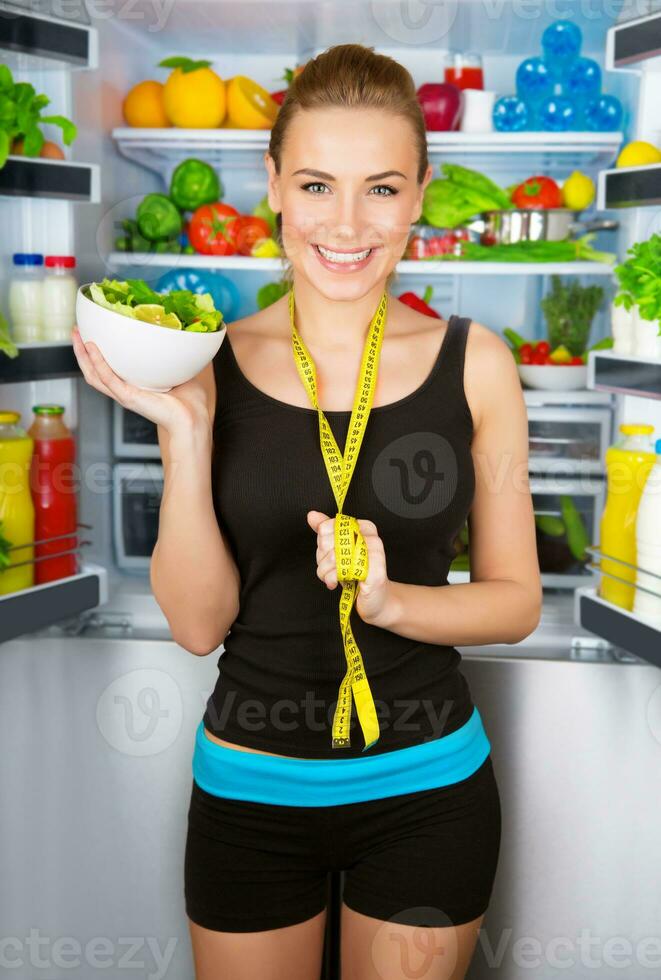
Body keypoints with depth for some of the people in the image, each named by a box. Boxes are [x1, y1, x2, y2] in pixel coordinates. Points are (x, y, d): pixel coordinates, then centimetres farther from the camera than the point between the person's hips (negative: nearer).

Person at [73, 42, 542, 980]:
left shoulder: (472, 362, -7)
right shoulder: (215, 365, -7)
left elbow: (517, 600, -1)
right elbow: (199, 623, -9)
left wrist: (391, 600, -19)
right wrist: (185, 434, -20)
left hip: (426, 790, 0)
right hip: (249, 789, 0)